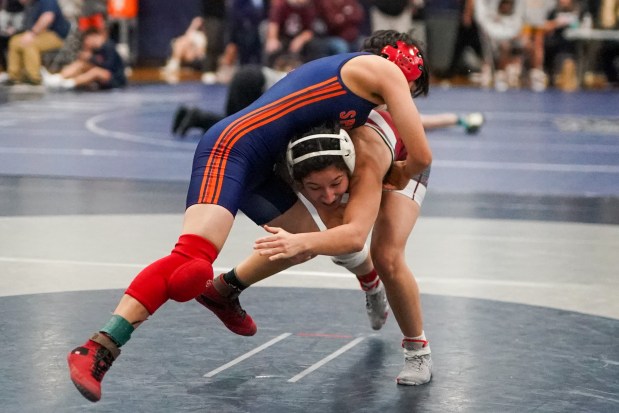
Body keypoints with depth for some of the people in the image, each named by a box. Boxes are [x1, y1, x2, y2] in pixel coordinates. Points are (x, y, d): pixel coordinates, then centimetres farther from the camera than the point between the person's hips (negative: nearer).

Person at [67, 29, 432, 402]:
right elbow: (422, 155, 1)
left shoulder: (343, 67, 27)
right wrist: (402, 175, 23)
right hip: (233, 146, -10)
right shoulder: (385, 68, 2)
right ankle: (97, 351, -36)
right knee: (194, 256, -27)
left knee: (314, 242, 20)